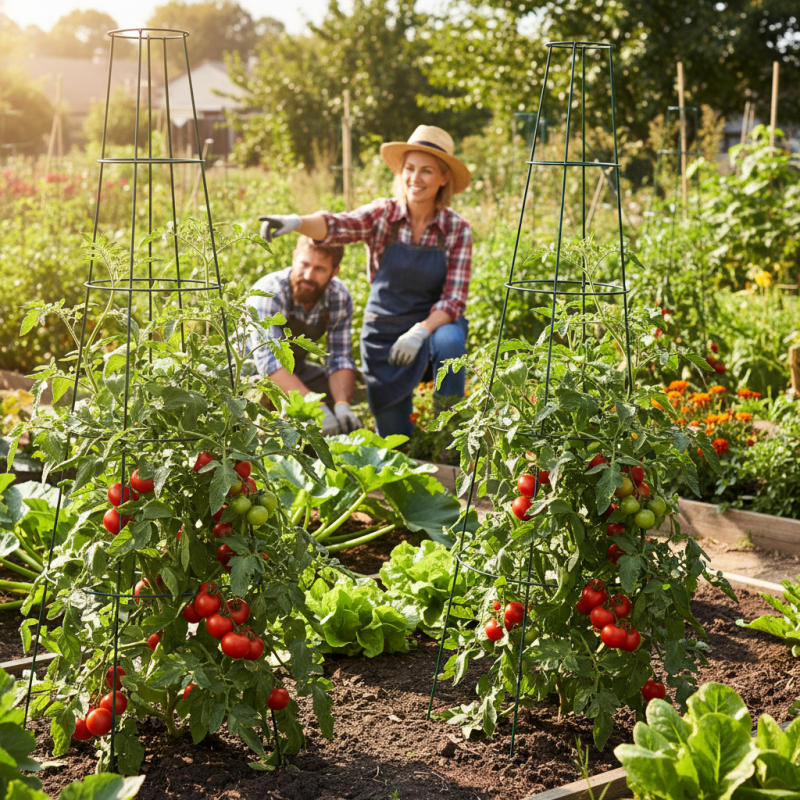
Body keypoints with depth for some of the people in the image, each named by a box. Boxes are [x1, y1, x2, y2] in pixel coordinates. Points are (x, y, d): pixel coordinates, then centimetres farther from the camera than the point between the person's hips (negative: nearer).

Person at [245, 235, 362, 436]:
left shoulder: (340, 297, -15)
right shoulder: (269, 293, -31)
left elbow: (340, 358, -13)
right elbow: (268, 361, -41)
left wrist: (342, 406, -33)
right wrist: (317, 407, -50)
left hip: (294, 370, 6)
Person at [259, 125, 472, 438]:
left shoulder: (457, 230, -10)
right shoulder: (383, 214, -11)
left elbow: (454, 299, -14)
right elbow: (338, 226, -31)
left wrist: (421, 331, -32)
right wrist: (296, 222, -52)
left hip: (434, 324, -1)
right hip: (384, 331, 1)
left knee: (449, 342, -37)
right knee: (394, 442, 1)